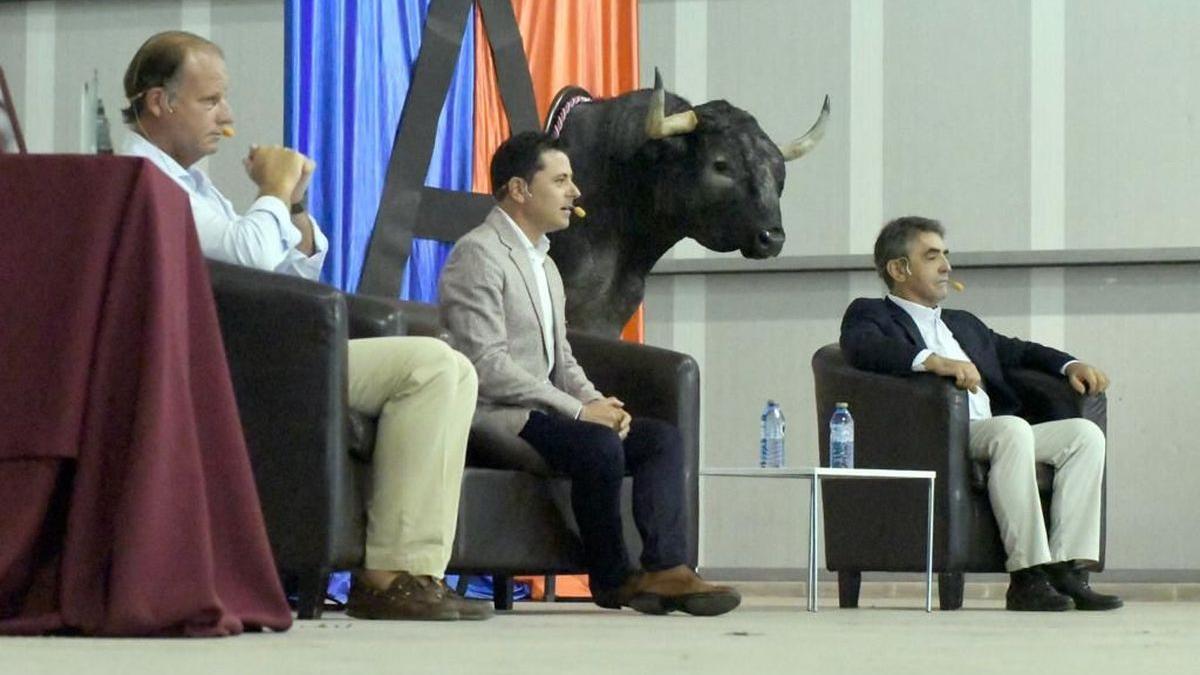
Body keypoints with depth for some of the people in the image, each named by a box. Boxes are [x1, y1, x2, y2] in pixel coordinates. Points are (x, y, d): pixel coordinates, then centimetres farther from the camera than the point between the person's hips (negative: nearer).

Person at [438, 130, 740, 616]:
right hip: (495, 416, -10)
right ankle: (611, 578, -14)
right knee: (600, 445, -31)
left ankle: (665, 569, -20)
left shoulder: (544, 264, 23)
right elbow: (487, 364, -19)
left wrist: (596, 401, -1)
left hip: (542, 411, 10)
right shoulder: (479, 255, -9)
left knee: (662, 438, -5)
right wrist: (578, 410, -19)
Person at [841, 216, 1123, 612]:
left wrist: (1071, 365, 14)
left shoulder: (964, 324, 35)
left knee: (1085, 434, -13)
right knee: (1012, 429, -34)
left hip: (993, 436, 8)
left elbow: (1018, 351, 36)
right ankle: (1027, 576, -37)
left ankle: (1068, 568, -22)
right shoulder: (870, 315, 10)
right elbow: (863, 349, -12)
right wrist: (932, 361, -28)